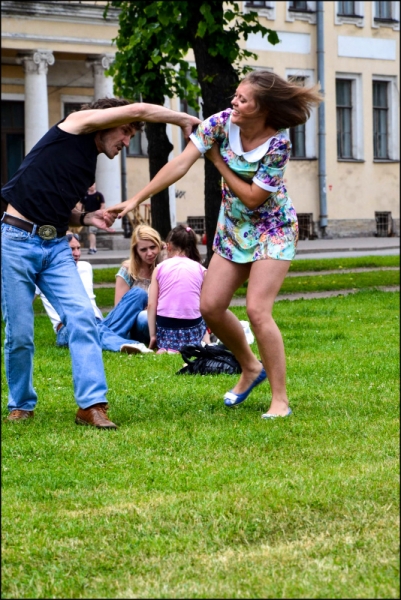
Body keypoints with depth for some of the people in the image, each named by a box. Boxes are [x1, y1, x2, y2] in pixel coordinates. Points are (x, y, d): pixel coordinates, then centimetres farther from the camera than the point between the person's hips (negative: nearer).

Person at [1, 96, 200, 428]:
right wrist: (184, 119, 0)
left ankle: (91, 405, -13)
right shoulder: (75, 124, -2)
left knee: (82, 317, -11)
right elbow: (138, 110, -11)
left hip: (56, 247, 7)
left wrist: (86, 219, 5)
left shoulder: (89, 167, 19)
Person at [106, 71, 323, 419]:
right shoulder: (222, 123, -13)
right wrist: (136, 200, -19)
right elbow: (180, 165, -16)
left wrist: (218, 161, -17)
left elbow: (253, 197, -23)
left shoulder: (278, 143, -25)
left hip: (272, 229, -6)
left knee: (257, 310, -18)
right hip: (233, 228, 6)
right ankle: (251, 368, 27)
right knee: (210, 307, 1)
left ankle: (281, 400, -9)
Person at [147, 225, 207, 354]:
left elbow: (151, 305, 1)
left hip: (165, 326, 0)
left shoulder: (160, 268, 6)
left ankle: (166, 346, -4)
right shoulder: (200, 269, 5)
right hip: (192, 326, 0)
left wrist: (153, 336, 5)